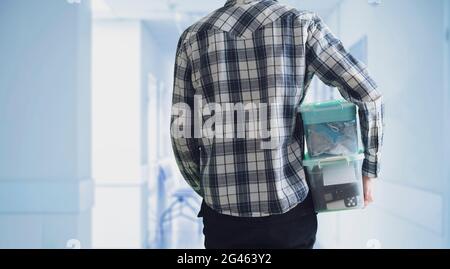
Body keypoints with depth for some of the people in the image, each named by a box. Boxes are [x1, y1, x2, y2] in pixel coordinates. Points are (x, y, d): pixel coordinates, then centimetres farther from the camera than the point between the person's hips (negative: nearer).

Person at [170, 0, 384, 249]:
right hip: (290, 204, 0)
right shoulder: (301, 24, -3)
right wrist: (369, 170, 7)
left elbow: (181, 134, 4)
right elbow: (369, 96, -4)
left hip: (224, 211, 1)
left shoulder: (192, 37, 2)